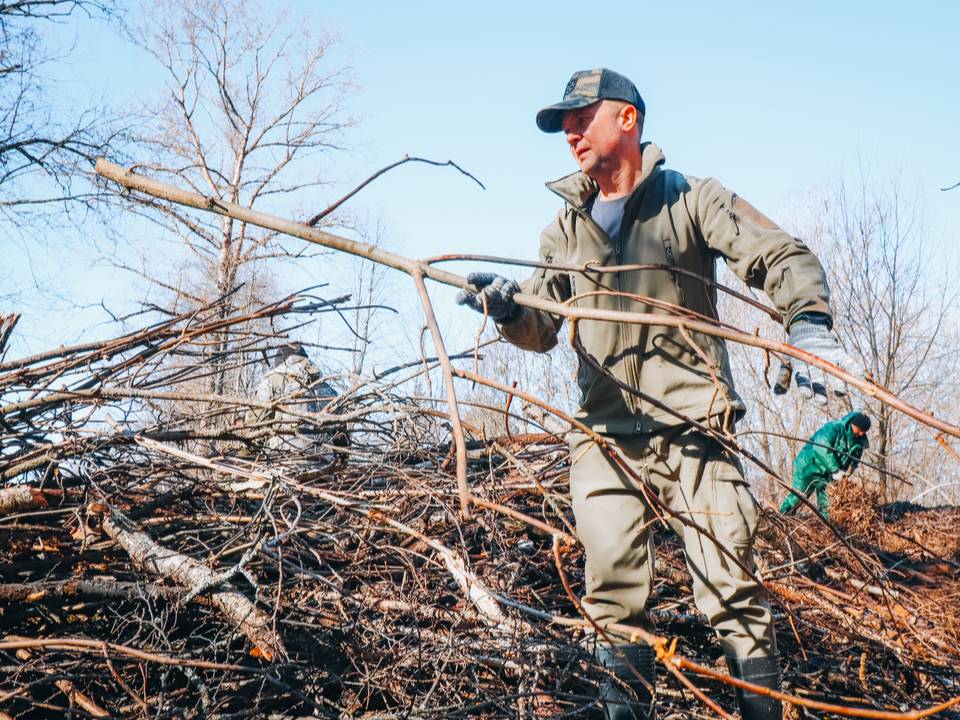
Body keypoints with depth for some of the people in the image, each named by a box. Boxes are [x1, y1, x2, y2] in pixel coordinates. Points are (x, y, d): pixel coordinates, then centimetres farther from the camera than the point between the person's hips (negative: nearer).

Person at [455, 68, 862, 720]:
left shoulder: (691, 201, 5)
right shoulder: (568, 227, 18)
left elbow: (784, 258, -3)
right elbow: (542, 327, 16)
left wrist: (809, 326, -24)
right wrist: (509, 309, -8)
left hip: (693, 426, -4)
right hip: (605, 434, 4)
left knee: (732, 592, -8)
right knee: (615, 599, 3)